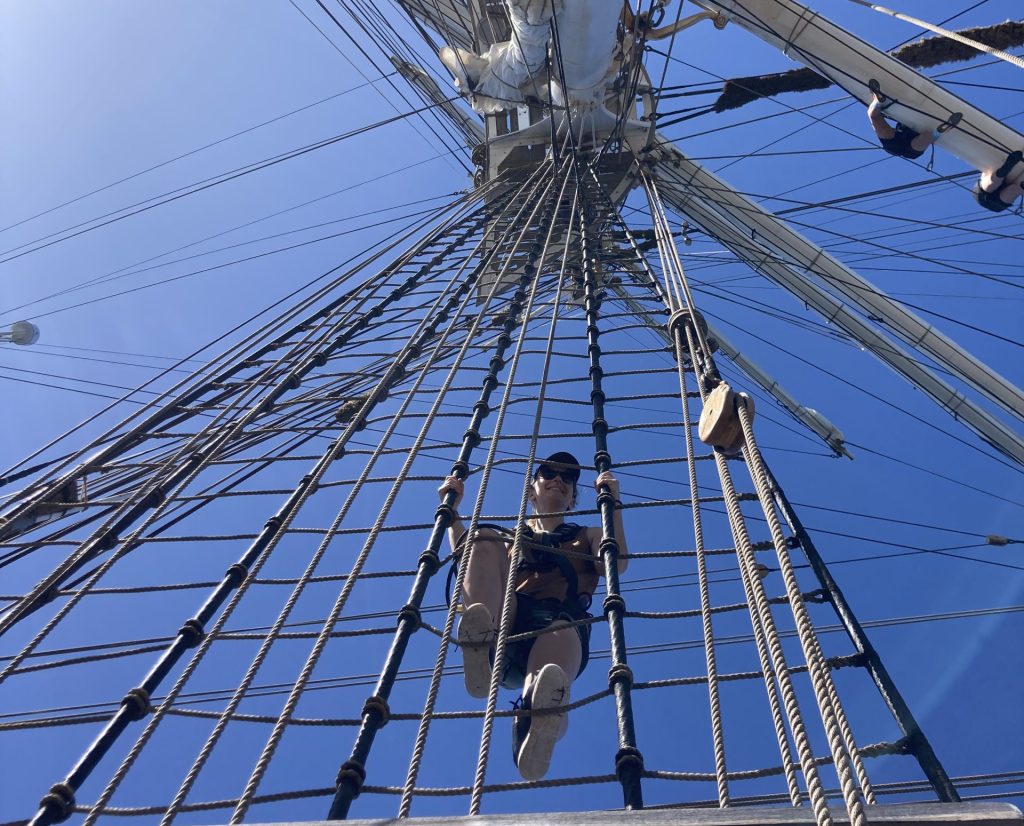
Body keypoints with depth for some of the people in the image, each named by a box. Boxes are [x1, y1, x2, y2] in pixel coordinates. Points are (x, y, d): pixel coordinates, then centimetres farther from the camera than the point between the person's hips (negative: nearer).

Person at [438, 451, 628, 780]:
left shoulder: (587, 537, 35)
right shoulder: (508, 536, 39)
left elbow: (617, 564, 11)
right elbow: (465, 556, 18)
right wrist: (451, 508, 17)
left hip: (561, 622, -1)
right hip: (507, 623, 2)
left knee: (563, 633, -40)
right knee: (484, 538, -23)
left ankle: (539, 712, -76)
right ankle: (480, 641, -50)